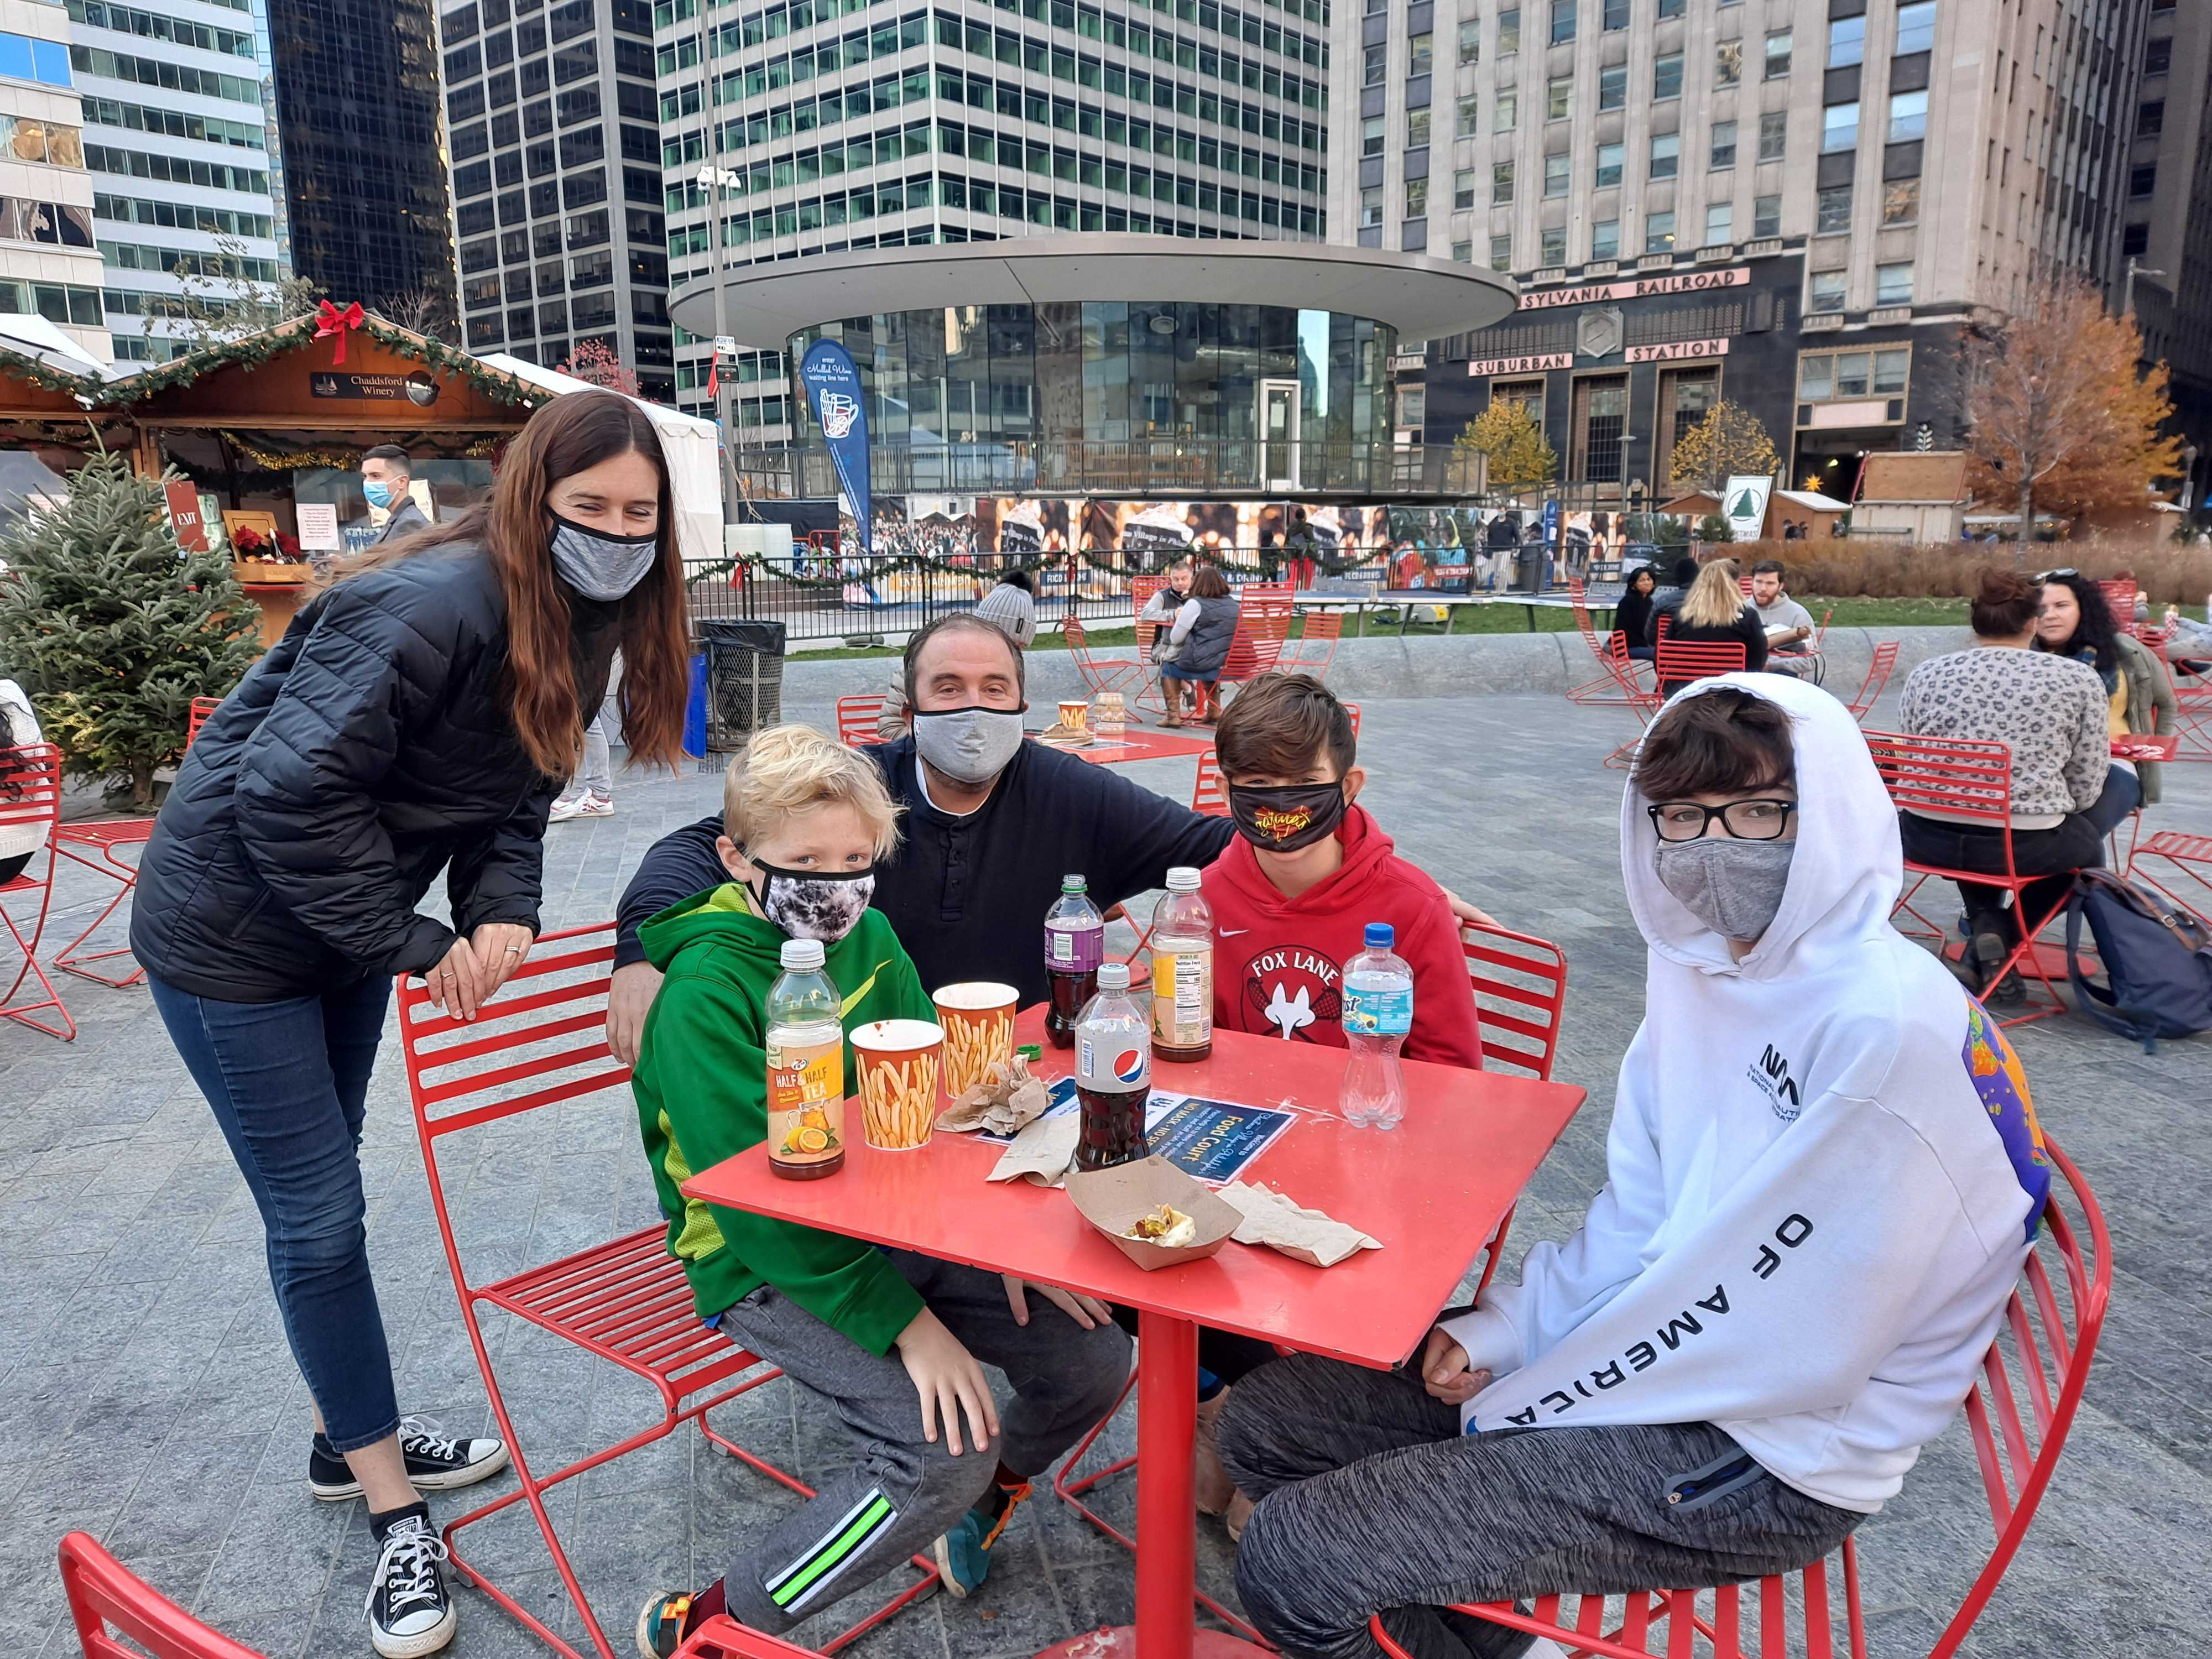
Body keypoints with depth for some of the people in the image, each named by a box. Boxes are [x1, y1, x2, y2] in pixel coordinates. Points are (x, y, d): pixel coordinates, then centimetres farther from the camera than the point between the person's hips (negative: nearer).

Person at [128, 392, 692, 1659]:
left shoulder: (582, 625, -3)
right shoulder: (431, 603, -30)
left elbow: (516, 792, 3)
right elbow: (292, 792, -30)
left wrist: (504, 911, -15)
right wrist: (416, 946, -23)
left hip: (348, 921, 8)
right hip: (232, 929, -8)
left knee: (317, 1190, 21)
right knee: (321, 1215, 0)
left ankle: (349, 1442, 38)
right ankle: (395, 1514, 15)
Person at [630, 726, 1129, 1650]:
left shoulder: (869, 936, 1)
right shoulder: (705, 992, -21)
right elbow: (755, 1199, -23)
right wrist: (907, 1322, -26)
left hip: (898, 1223, 7)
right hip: (767, 1270, -6)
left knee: (1093, 1356, -2)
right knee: (950, 1447, -23)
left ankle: (973, 1503, 26)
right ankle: (712, 1625, -4)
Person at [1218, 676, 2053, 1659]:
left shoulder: (1888, 1031, -24)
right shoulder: (1705, 962, 4)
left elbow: (1792, 1346, -23)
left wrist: (1532, 1402, -14)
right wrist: (1499, 1333, -4)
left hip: (1769, 1461, -8)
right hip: (1676, 1362, 8)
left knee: (1295, 1565, -18)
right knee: (1269, 1418, 4)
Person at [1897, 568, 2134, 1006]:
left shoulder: (1925, 674, 2)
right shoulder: (2079, 679, -3)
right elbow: (2084, 791, -1)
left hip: (1928, 839, 4)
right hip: (2028, 847, -3)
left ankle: (1985, 922, 15)